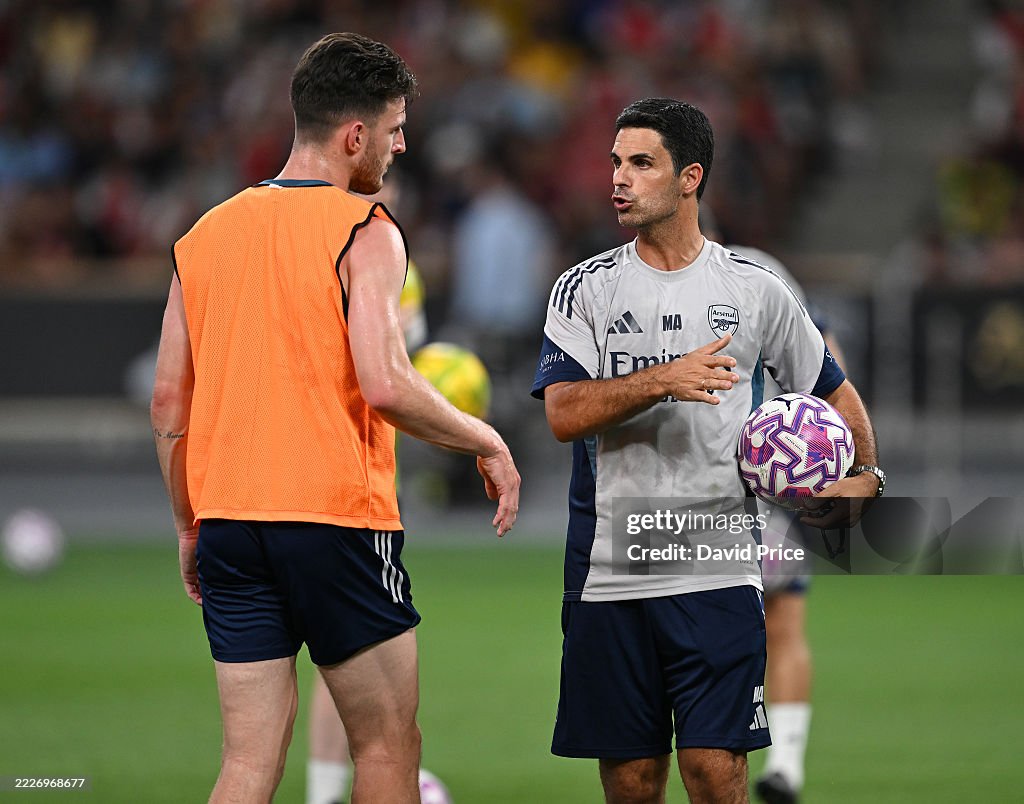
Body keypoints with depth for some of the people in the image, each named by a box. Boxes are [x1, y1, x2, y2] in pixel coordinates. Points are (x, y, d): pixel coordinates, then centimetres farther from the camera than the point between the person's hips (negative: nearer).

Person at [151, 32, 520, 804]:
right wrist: (486, 443, -4)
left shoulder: (206, 234, 11)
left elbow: (169, 404, 11)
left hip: (228, 521, 6)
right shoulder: (366, 232, -7)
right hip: (335, 517, -6)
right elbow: (384, 384, -18)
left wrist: (189, 526, 20)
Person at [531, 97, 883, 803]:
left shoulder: (755, 291, 7)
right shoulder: (586, 288, 5)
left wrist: (864, 476, 1)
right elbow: (564, 415, -8)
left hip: (718, 577, -1)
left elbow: (835, 393, 19)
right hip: (609, 577, 1)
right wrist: (663, 380, -21)